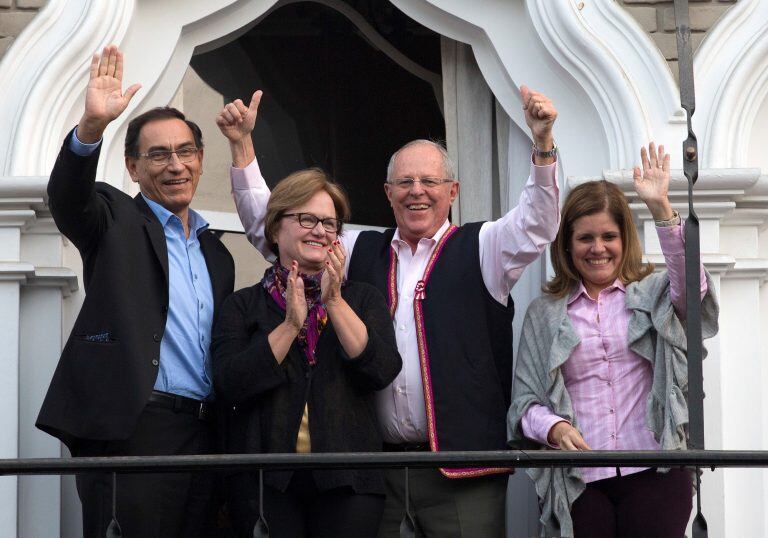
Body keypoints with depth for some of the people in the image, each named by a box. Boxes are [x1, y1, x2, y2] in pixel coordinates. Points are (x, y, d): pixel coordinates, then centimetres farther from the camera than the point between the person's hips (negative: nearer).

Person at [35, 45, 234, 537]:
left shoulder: (216, 253, 23)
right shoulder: (117, 221, 5)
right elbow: (68, 198, -17)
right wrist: (92, 126, -35)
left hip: (202, 436, 6)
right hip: (132, 432, -6)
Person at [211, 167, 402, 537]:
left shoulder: (362, 299, 12)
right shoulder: (243, 306, 8)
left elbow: (383, 372, -5)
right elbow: (229, 386, -7)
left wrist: (335, 302, -9)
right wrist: (291, 325, -12)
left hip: (346, 480, 1)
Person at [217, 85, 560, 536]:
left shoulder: (479, 250, 7)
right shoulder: (360, 254, 17)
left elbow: (538, 221, -9)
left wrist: (542, 143, -24)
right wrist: (242, 144, 11)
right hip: (374, 464, 3)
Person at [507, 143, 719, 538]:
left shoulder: (651, 294, 10)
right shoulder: (544, 313, 13)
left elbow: (689, 287, -14)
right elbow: (525, 401, 9)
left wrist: (660, 209, -22)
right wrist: (554, 429, -13)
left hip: (654, 474, -1)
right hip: (580, 481, 1)